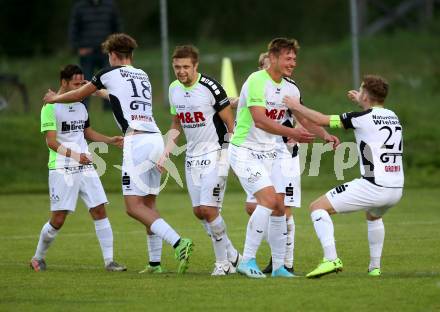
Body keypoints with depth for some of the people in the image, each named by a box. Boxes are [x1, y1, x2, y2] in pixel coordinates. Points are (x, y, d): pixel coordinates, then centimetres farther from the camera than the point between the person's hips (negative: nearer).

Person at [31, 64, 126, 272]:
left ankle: (109, 261, -2)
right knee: (58, 219, -4)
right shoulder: (50, 108, -9)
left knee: (100, 210, -3)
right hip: (62, 170, -6)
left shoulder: (80, 107, 14)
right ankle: (38, 258, 17)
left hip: (85, 168, 6)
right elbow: (51, 141, -15)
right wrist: (74, 155, -25)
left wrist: (110, 140, 15)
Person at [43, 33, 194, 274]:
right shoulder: (142, 76, 23)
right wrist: (102, 91, 65)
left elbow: (79, 95, 18)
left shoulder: (111, 73, 5)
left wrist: (54, 98, 37)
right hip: (156, 139, 7)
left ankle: (178, 243, -25)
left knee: (134, 206, -10)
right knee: (148, 205, 13)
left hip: (137, 141, -7)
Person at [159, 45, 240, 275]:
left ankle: (223, 261, 3)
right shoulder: (174, 89, 6)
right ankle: (231, 255, 20)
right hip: (192, 156, 7)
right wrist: (166, 151, 7)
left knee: (208, 209, -14)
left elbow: (230, 123, -9)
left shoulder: (210, 87, -15)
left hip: (215, 154, -7)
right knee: (199, 211, 5)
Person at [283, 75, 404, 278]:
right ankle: (375, 267, 32)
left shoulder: (363, 117, -6)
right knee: (373, 216, 40)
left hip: (372, 187, -7)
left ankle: (331, 259, -13)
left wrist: (298, 107, 14)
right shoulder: (393, 117, 14)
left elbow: (322, 120, 1)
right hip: (396, 190, 7)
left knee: (318, 207, 2)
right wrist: (361, 103, 47)